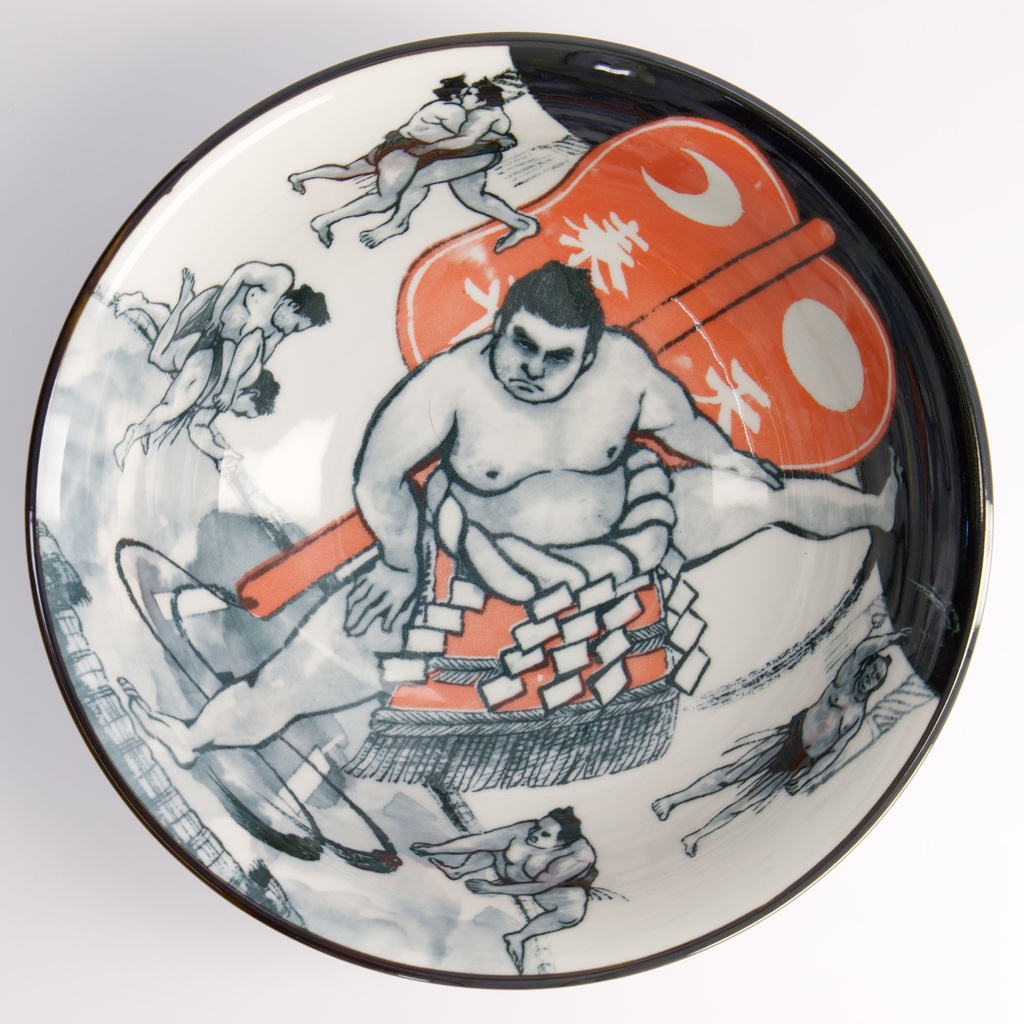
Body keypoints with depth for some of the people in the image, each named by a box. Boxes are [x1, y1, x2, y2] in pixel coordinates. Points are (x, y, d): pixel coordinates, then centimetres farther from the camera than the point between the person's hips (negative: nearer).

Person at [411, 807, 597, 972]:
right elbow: (477, 841, -25)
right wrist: (436, 849, -23)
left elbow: (541, 886, -34)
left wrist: (494, 889, -33)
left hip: (554, 887, -3)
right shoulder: (524, 831, -30)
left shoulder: (579, 857, -38)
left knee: (572, 911, -30)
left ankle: (519, 937, -20)